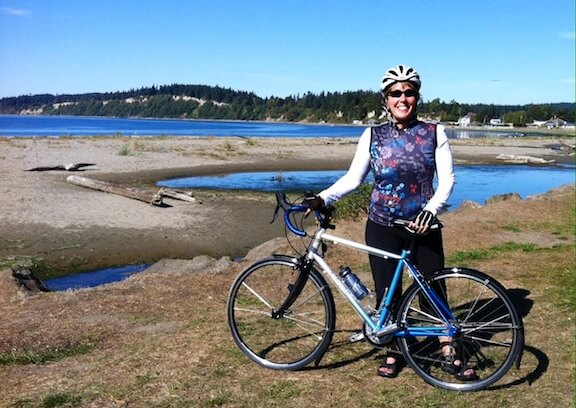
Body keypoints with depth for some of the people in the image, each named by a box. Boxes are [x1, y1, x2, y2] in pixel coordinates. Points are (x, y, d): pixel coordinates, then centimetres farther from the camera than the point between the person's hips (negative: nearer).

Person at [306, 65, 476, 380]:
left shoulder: (434, 133, -2)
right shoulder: (373, 136, -1)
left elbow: (446, 179, -4)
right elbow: (352, 178, -1)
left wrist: (431, 209, -21)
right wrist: (322, 198, -14)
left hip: (423, 225, 0)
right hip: (382, 227, 1)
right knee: (387, 292, 8)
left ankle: (449, 354, 22)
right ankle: (392, 351, 25)